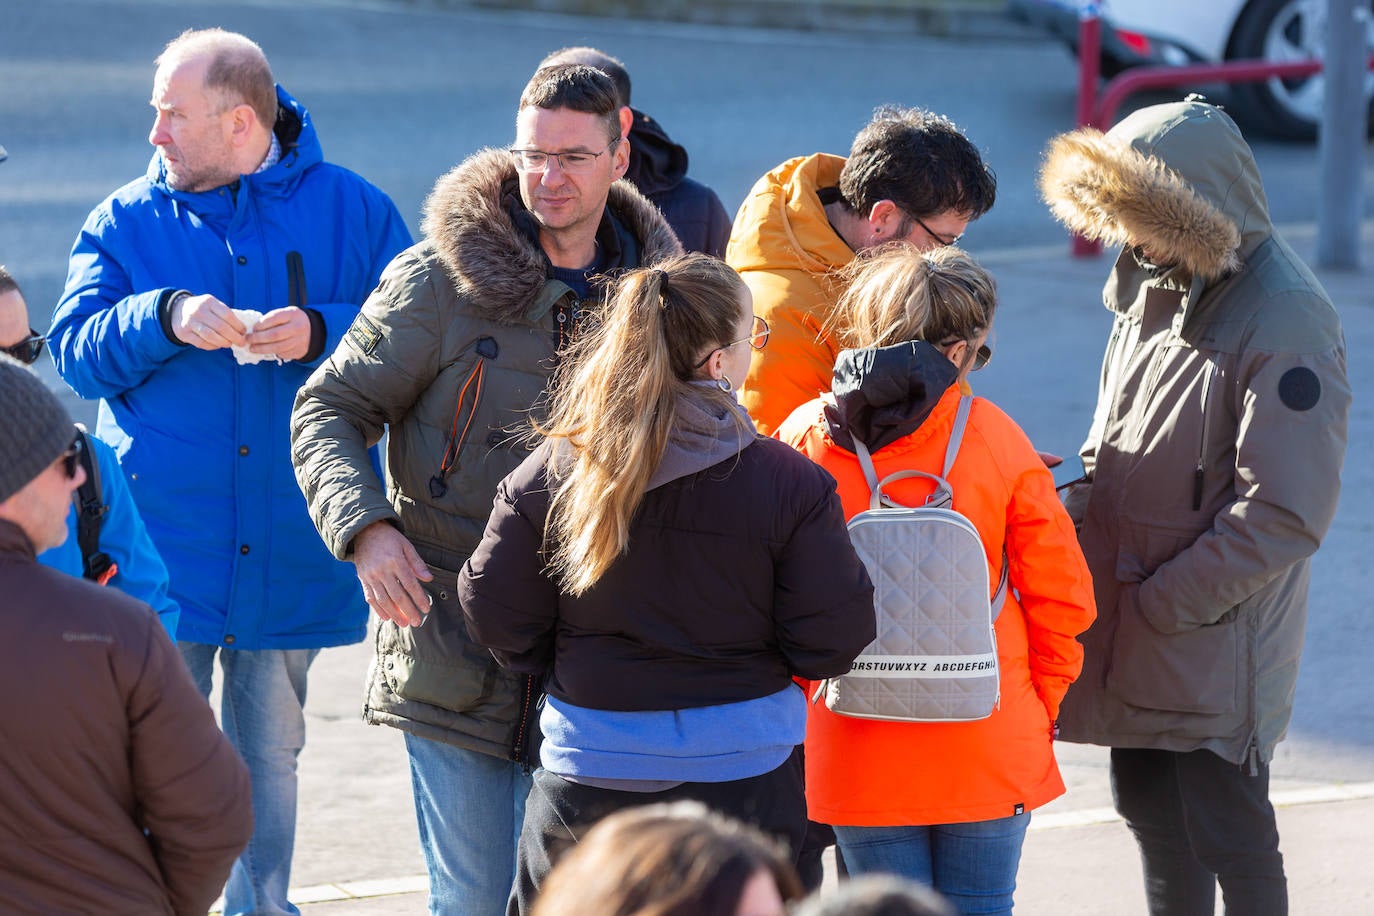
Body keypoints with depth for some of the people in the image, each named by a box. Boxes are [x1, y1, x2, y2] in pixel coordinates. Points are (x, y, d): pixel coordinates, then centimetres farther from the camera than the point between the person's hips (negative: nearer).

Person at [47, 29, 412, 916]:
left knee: (270, 756, 12)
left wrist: (322, 334, -19)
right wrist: (167, 316, -20)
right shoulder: (126, 222, 4)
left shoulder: (352, 211, 1)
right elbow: (76, 351, -3)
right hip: (164, 548, 0)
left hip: (291, 555, 0)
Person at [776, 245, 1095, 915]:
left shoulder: (803, 438, -6)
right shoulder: (996, 439, -8)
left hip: (856, 755, 1)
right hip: (989, 749, -1)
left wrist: (804, 700, 14)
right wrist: (1040, 706, 12)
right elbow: (1061, 595, -3)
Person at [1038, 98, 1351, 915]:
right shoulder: (1158, 286, 7)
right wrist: (1089, 496, 3)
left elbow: (1286, 515, -23)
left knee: (1229, 840, 2)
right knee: (1152, 817, 20)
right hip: (1133, 632, 8)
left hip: (1216, 644, -8)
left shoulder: (1286, 324, -20)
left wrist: (1166, 602, -19)